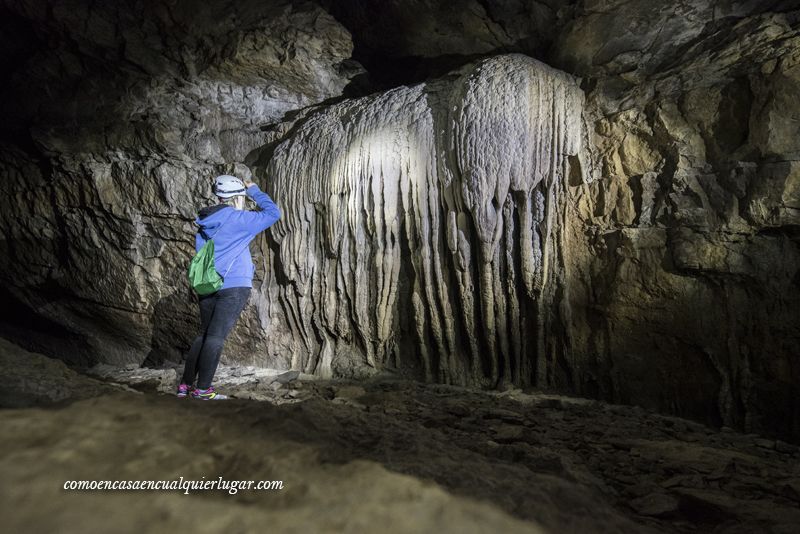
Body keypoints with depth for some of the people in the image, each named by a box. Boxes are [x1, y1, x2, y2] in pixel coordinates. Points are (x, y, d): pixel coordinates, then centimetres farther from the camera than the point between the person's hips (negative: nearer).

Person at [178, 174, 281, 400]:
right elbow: (273, 213, -5)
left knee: (204, 334, 15)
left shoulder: (205, 221, 11)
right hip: (234, 286, -7)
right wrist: (255, 191, 5)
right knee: (216, 337, -4)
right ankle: (202, 388, 0)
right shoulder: (237, 219, -10)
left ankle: (186, 383, 17)